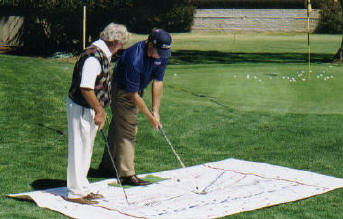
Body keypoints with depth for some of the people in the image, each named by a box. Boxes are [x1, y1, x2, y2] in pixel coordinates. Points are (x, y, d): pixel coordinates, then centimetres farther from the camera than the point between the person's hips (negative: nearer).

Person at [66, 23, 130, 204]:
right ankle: (76, 192, 8)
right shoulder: (94, 57, -22)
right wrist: (98, 111, -18)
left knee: (85, 150, 17)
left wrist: (100, 109, 17)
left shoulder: (102, 54, 11)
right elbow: (85, 88, -26)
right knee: (79, 149, -1)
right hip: (81, 109, -11)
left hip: (90, 109, 11)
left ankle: (83, 189, 29)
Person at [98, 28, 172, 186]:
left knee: (117, 128, 17)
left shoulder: (162, 54, -15)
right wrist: (150, 117, -24)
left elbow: (158, 81, -9)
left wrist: (155, 111, -11)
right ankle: (126, 174, -10)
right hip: (121, 91, -8)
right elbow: (133, 95, -30)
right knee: (127, 130, -12)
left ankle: (107, 166, 29)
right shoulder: (134, 58, -36)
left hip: (136, 91, 8)